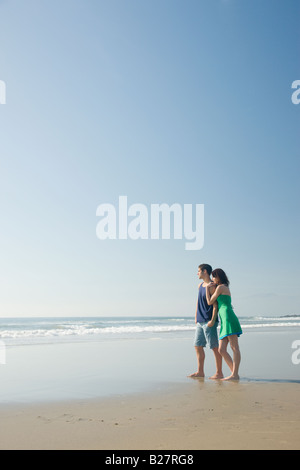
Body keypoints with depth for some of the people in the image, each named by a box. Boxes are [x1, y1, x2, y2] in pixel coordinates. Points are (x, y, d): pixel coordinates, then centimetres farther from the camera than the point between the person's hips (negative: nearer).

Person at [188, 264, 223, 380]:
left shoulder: (212, 286, -10)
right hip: (200, 321, 9)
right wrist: (196, 317, 18)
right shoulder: (200, 285, 16)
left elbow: (215, 304, -14)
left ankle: (219, 373, 4)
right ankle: (200, 372, 17)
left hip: (209, 321, -9)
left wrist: (212, 320, -20)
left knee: (215, 347, -3)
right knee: (197, 346, 10)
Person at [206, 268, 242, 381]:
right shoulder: (226, 288, 26)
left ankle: (235, 374, -14)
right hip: (225, 321, 10)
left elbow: (210, 302, 2)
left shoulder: (220, 287, -1)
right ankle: (234, 373, 4)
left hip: (228, 318, -10)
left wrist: (207, 288, 12)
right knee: (221, 350, 4)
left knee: (234, 347, -11)